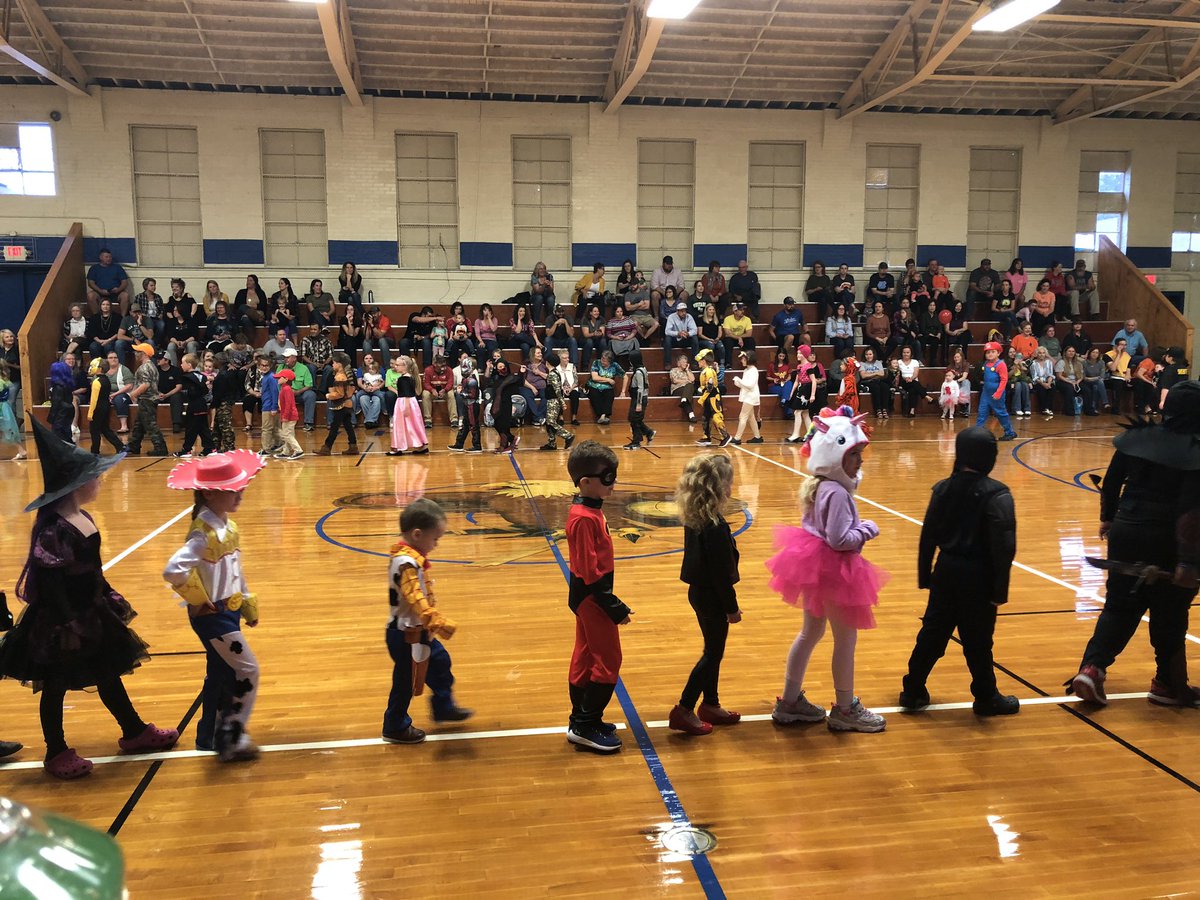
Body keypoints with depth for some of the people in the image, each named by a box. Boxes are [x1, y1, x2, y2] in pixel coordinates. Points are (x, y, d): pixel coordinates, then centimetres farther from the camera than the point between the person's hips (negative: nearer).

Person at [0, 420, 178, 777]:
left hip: (94, 613, 9)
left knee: (109, 675, 20)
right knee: (56, 686, 10)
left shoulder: (82, 518, 4)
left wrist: (110, 597, 20)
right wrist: (67, 625, -22)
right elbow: (51, 583, -23)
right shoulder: (52, 530, -24)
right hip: (63, 624, -9)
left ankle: (135, 733, 34)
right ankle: (57, 753, 26)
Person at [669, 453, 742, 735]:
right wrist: (732, 607, -12)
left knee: (714, 650, 20)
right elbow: (721, 572, -22)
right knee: (713, 653, 4)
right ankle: (684, 710, 10)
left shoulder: (694, 519, 2)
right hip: (712, 597, -9)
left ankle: (710, 705, 33)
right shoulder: (715, 527, -26)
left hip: (699, 592, 9)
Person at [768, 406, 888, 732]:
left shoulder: (817, 484, 5)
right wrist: (868, 529, -11)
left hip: (814, 565, 10)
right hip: (832, 570, -10)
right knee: (846, 638, 6)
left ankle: (790, 701, 27)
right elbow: (840, 539, -25)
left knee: (811, 632, 18)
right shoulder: (837, 493, -23)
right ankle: (845, 710, 20)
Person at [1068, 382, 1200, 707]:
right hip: (1166, 543, -4)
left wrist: (1107, 519, 23)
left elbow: (1109, 485, 6)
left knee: (1120, 607, 14)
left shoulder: (1137, 437, 0)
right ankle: (1168, 684, 28)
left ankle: (1092, 668, 0)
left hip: (1126, 532, 4)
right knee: (1170, 617, 14)